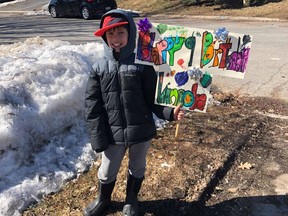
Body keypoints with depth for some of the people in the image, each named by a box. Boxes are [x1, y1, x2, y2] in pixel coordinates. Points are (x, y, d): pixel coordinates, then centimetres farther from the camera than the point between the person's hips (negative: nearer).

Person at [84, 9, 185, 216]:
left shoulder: (142, 65, -9)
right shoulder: (99, 68, -5)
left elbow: (153, 99, -7)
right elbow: (92, 105, -4)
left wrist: (170, 112, -25)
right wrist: (98, 138, -8)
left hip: (141, 131, -1)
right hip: (112, 134, 1)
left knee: (137, 169, 21)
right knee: (107, 171, 19)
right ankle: (103, 199, 49)